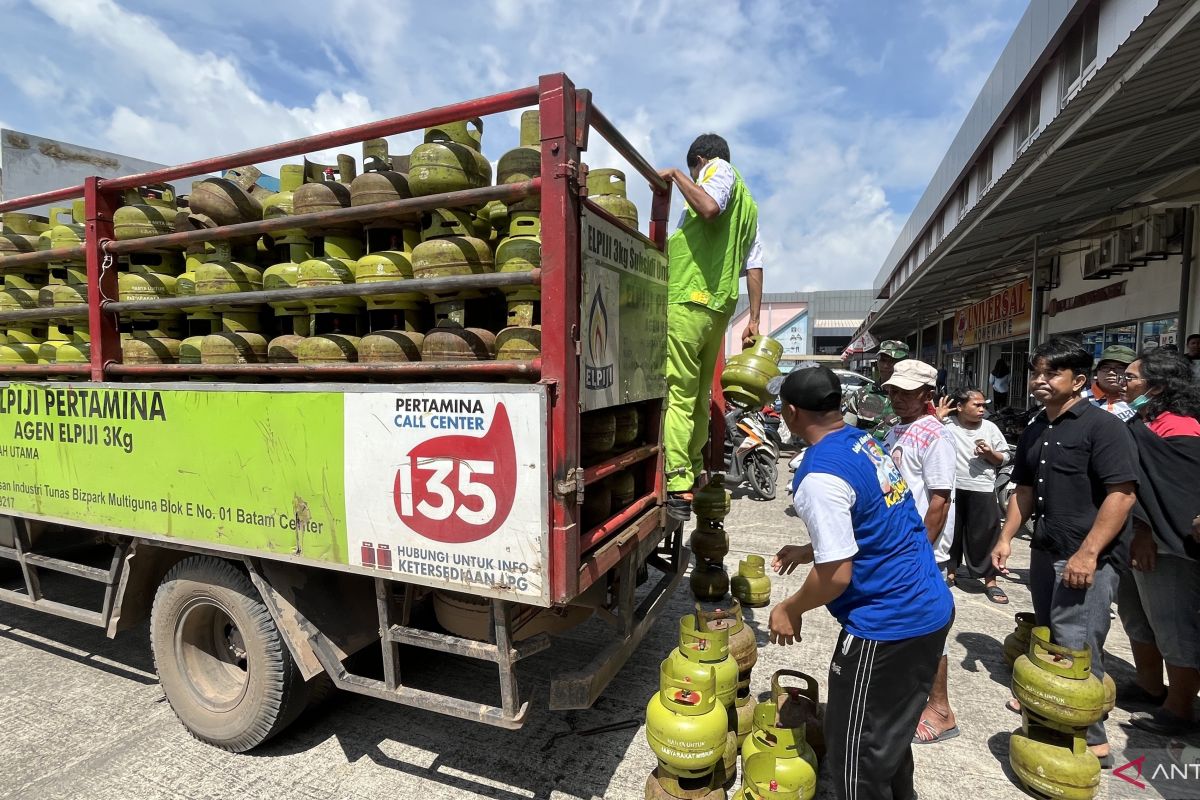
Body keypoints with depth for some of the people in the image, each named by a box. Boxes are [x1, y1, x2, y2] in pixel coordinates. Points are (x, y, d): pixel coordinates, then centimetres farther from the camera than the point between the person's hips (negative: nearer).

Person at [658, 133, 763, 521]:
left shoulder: (719, 169, 6)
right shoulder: (748, 203, 27)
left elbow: (710, 207, -19)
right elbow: (754, 265, 20)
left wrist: (675, 175, -5)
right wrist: (754, 319, 17)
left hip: (689, 300, -9)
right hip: (720, 305, 9)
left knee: (678, 394, -12)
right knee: (699, 397, 13)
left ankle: (677, 487, -15)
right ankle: (693, 474, 21)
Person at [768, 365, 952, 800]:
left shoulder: (819, 476, -24)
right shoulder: (866, 442, 4)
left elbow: (837, 574, -23)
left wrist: (790, 610, -6)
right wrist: (808, 551, 21)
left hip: (887, 628, -9)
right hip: (932, 609, 9)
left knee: (856, 754, 10)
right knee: (891, 733, 27)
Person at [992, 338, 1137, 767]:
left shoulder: (1102, 426, -12)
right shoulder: (1034, 432, 11)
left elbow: (1122, 494, -19)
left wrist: (1087, 554, -23)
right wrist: (1006, 537, 10)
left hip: (1087, 558, -8)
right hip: (1044, 552, 8)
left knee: (1077, 649, -3)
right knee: (1049, 638, 20)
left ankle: (1091, 739, 13)